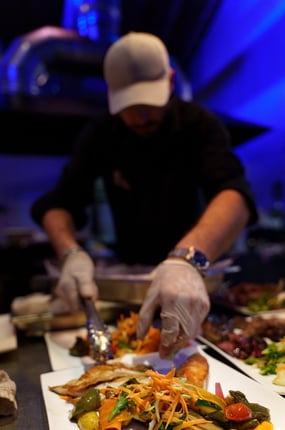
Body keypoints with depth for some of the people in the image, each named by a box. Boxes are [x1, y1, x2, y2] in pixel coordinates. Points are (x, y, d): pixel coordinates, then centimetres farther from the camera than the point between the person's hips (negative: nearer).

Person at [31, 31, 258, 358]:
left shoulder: (200, 125, -14)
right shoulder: (99, 135, -7)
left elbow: (235, 193, -31)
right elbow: (57, 204, -12)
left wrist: (188, 258, -50)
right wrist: (71, 253, -33)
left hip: (194, 267, -2)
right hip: (126, 270, 3)